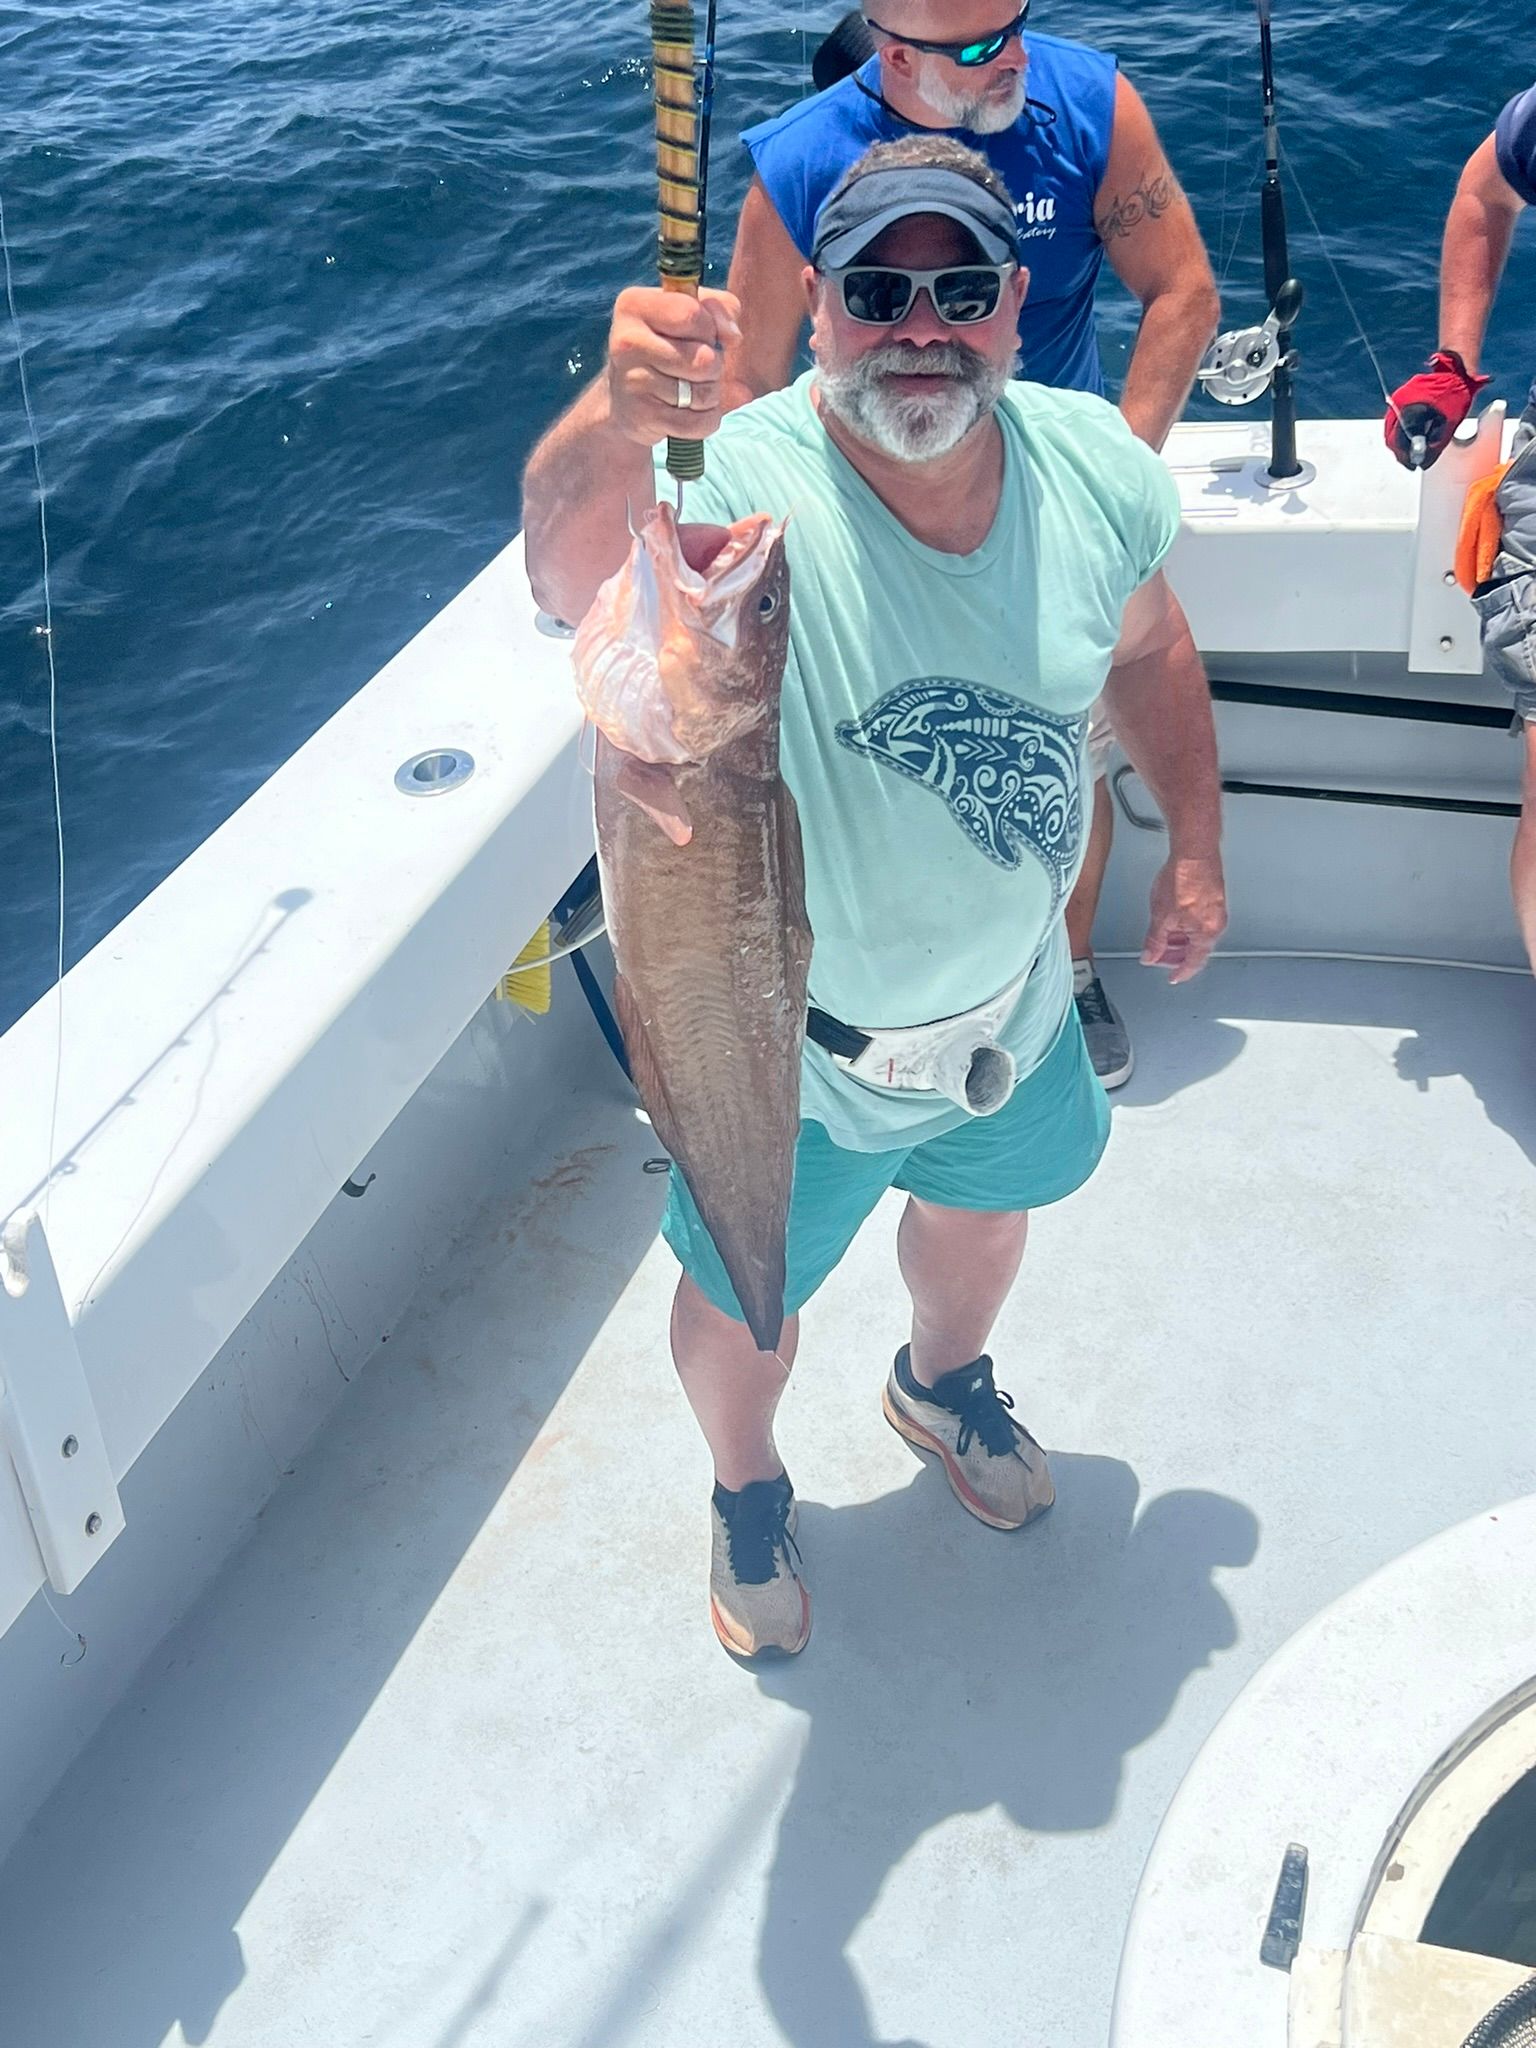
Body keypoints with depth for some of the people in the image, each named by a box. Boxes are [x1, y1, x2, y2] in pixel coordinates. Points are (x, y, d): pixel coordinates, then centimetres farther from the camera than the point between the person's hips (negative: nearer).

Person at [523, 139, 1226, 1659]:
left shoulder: (1091, 460, -16)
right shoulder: (742, 480, -32)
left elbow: (1147, 650, 5)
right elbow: (570, 580, -55)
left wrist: (1196, 848, 8)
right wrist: (613, 427, -75)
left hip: (1010, 1002, 5)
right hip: (785, 1040, -4)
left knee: (984, 1210, 32)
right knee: (746, 1304, 18)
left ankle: (942, 1381, 68)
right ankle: (747, 1488, 55)